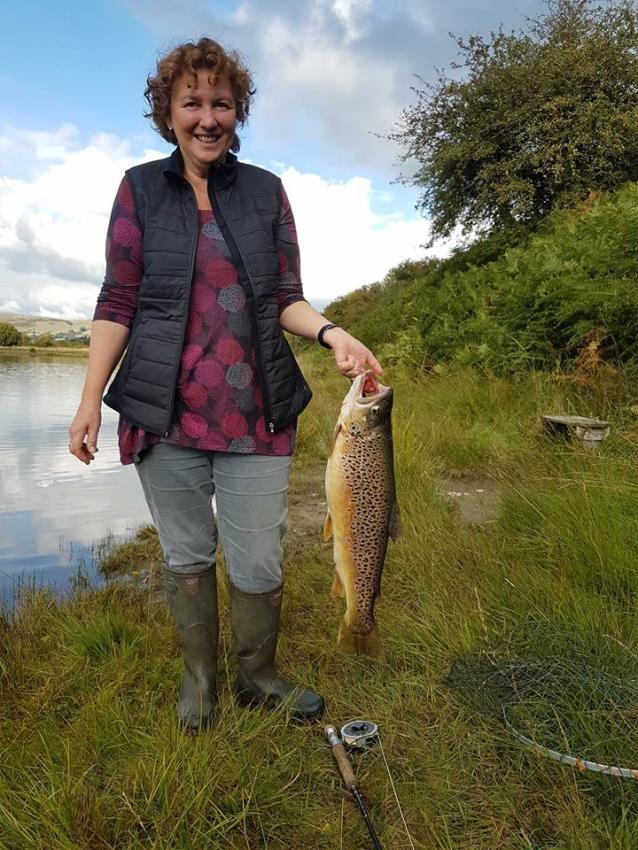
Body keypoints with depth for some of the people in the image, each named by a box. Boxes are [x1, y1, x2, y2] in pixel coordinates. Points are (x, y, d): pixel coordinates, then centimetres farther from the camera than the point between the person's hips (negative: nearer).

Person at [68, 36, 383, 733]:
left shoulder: (266, 191, 10)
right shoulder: (141, 188, 7)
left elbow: (285, 299, 8)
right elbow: (117, 302, 4)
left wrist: (330, 332, -12)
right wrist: (90, 401, -2)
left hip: (256, 412, 1)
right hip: (164, 411, 0)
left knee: (259, 566, 3)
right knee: (186, 557, 12)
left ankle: (258, 678, 31)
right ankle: (198, 680, 35)